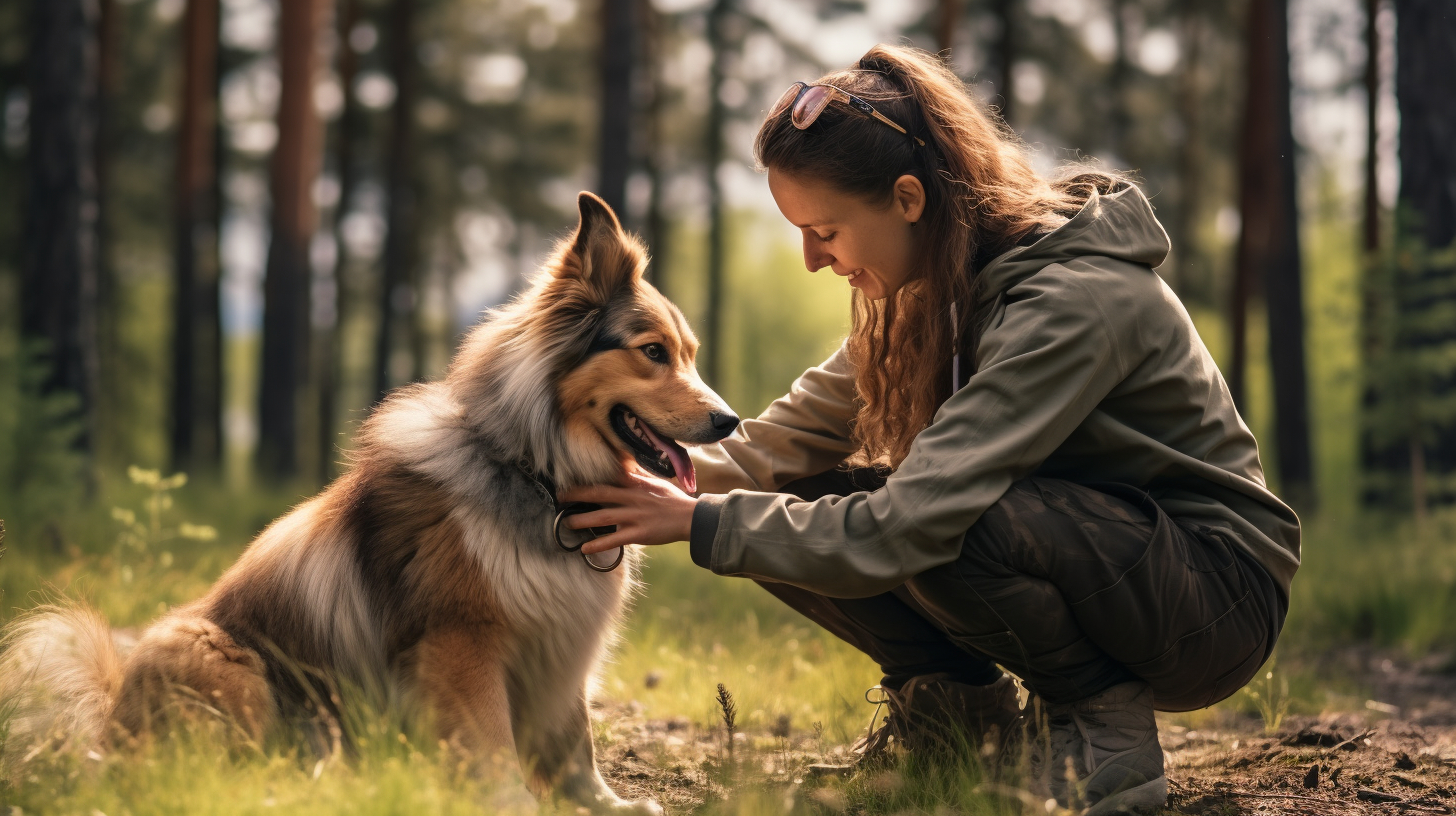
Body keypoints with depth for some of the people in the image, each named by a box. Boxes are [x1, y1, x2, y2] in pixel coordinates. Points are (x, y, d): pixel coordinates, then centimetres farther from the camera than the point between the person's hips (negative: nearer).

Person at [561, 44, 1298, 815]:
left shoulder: (1073, 302, -28)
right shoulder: (940, 288, -1)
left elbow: (906, 527, -33)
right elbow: (800, 434, 4)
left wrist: (702, 523, -25)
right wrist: (670, 479, -14)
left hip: (1219, 595, -8)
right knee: (798, 502, -9)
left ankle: (1105, 725, -12)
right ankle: (959, 706, 9)